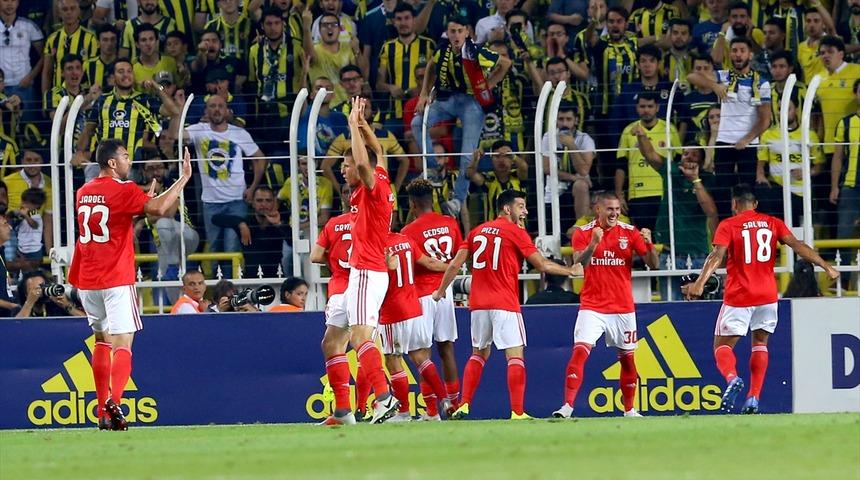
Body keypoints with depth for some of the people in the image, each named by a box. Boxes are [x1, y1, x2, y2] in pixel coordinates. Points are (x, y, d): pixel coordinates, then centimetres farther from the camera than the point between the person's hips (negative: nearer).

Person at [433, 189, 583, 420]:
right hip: (505, 304, -6)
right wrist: (571, 271, 10)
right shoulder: (516, 232, -3)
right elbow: (542, 265, -3)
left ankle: (463, 406, 11)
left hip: (478, 304, 6)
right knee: (515, 356, -4)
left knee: (479, 354, 18)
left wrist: (441, 291, 21)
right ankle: (517, 412, -12)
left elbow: (455, 265, 10)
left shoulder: (477, 231, 13)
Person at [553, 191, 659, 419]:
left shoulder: (629, 232, 2)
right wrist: (593, 244, -30)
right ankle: (567, 406, -21)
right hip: (592, 306, -2)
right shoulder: (583, 233, -1)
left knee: (627, 358, 9)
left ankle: (629, 410, 23)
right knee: (580, 351, -17)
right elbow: (578, 263, -15)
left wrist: (648, 244, -19)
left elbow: (654, 264, 0)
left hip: (623, 308, 2)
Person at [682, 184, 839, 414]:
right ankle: (754, 398, 6)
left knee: (722, 346, 4)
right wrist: (826, 267, 0)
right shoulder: (772, 223, 7)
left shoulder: (728, 225, -2)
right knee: (760, 343, 18)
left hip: (738, 297, -3)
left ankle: (732, 377, -28)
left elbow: (717, 255, -16)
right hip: (767, 295, 3)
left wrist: (700, 283, -26)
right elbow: (797, 246, -2)